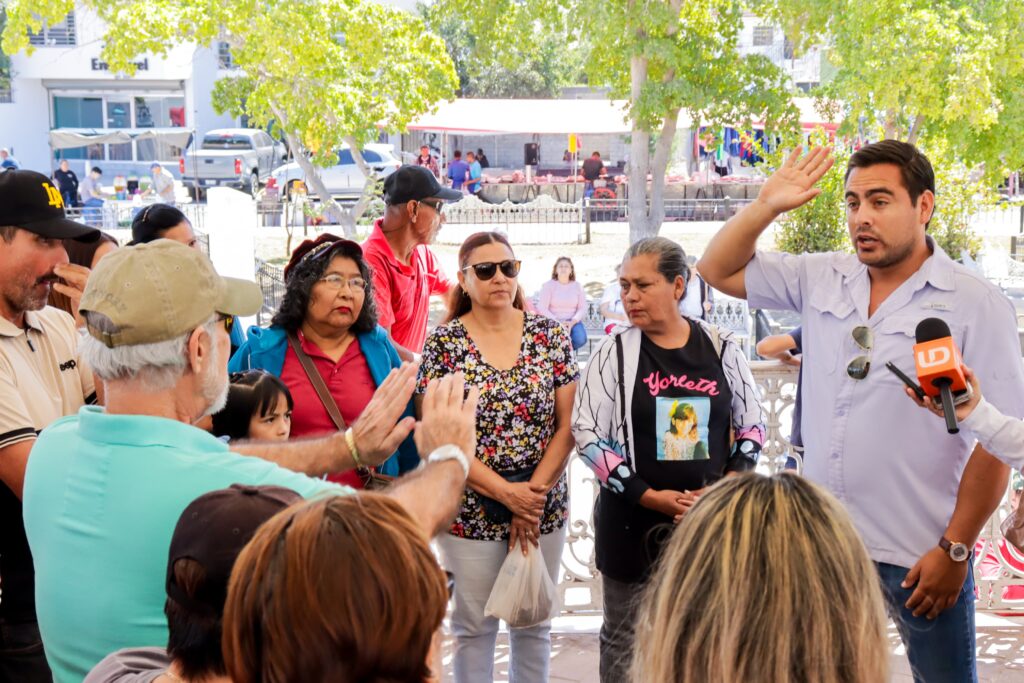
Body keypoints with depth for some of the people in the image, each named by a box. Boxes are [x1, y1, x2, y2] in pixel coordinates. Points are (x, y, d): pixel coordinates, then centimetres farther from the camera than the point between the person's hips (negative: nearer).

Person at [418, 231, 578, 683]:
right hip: (471, 510, -2)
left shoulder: (550, 335, 0)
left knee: (534, 623, 14)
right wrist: (506, 493, -16)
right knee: (474, 626, 10)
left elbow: (567, 425, -2)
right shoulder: (443, 343, -5)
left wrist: (534, 494, -11)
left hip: (543, 506, 2)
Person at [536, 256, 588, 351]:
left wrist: (572, 322, -16)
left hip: (572, 321, 3)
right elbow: (542, 309, -6)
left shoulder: (577, 286, 11)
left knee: (580, 339, -29)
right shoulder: (548, 285, 2)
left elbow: (582, 308, 4)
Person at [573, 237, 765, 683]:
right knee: (625, 640, 6)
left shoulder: (721, 348, 2)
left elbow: (752, 427, 8)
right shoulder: (614, 351, -3)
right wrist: (649, 496, -13)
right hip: (632, 520, -1)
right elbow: (587, 434, -7)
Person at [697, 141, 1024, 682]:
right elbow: (718, 270, 13)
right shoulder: (820, 280, 6)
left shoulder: (976, 305, -8)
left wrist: (955, 550, -10)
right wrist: (766, 206, -2)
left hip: (920, 554, -4)